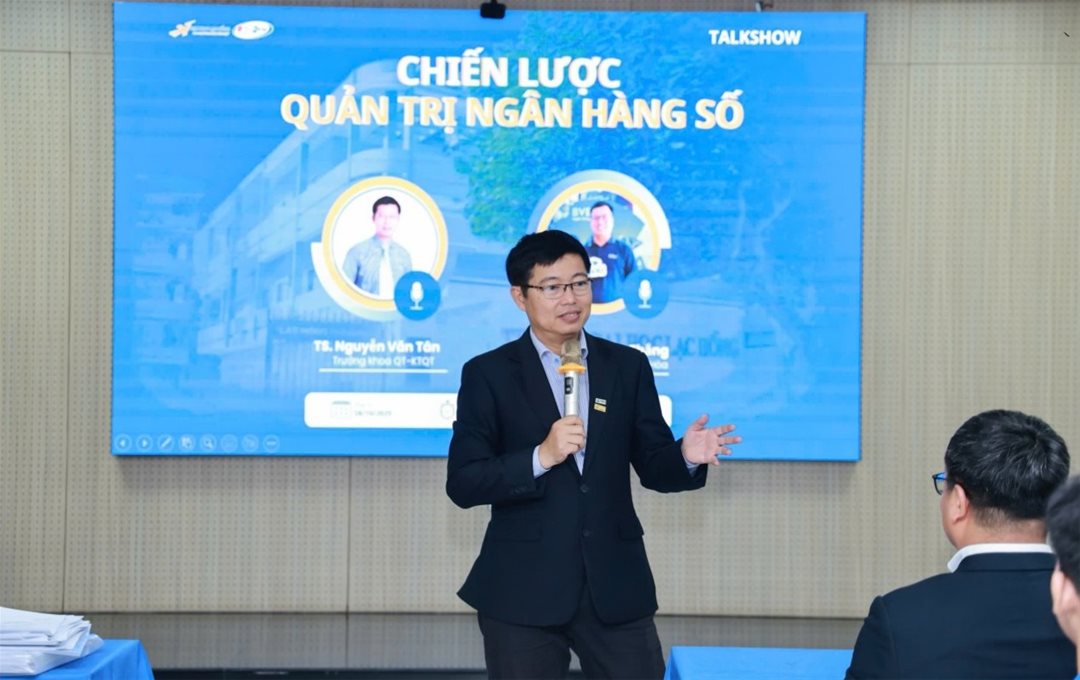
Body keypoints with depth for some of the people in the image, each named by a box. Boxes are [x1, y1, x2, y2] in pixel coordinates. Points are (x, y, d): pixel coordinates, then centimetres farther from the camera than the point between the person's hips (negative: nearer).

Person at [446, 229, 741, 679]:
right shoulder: (488, 374, 0)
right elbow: (462, 484, -7)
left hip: (615, 589, 2)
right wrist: (541, 457, -20)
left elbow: (652, 467, 9)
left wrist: (686, 456, -14)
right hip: (524, 592, -2)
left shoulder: (628, 367, 8)